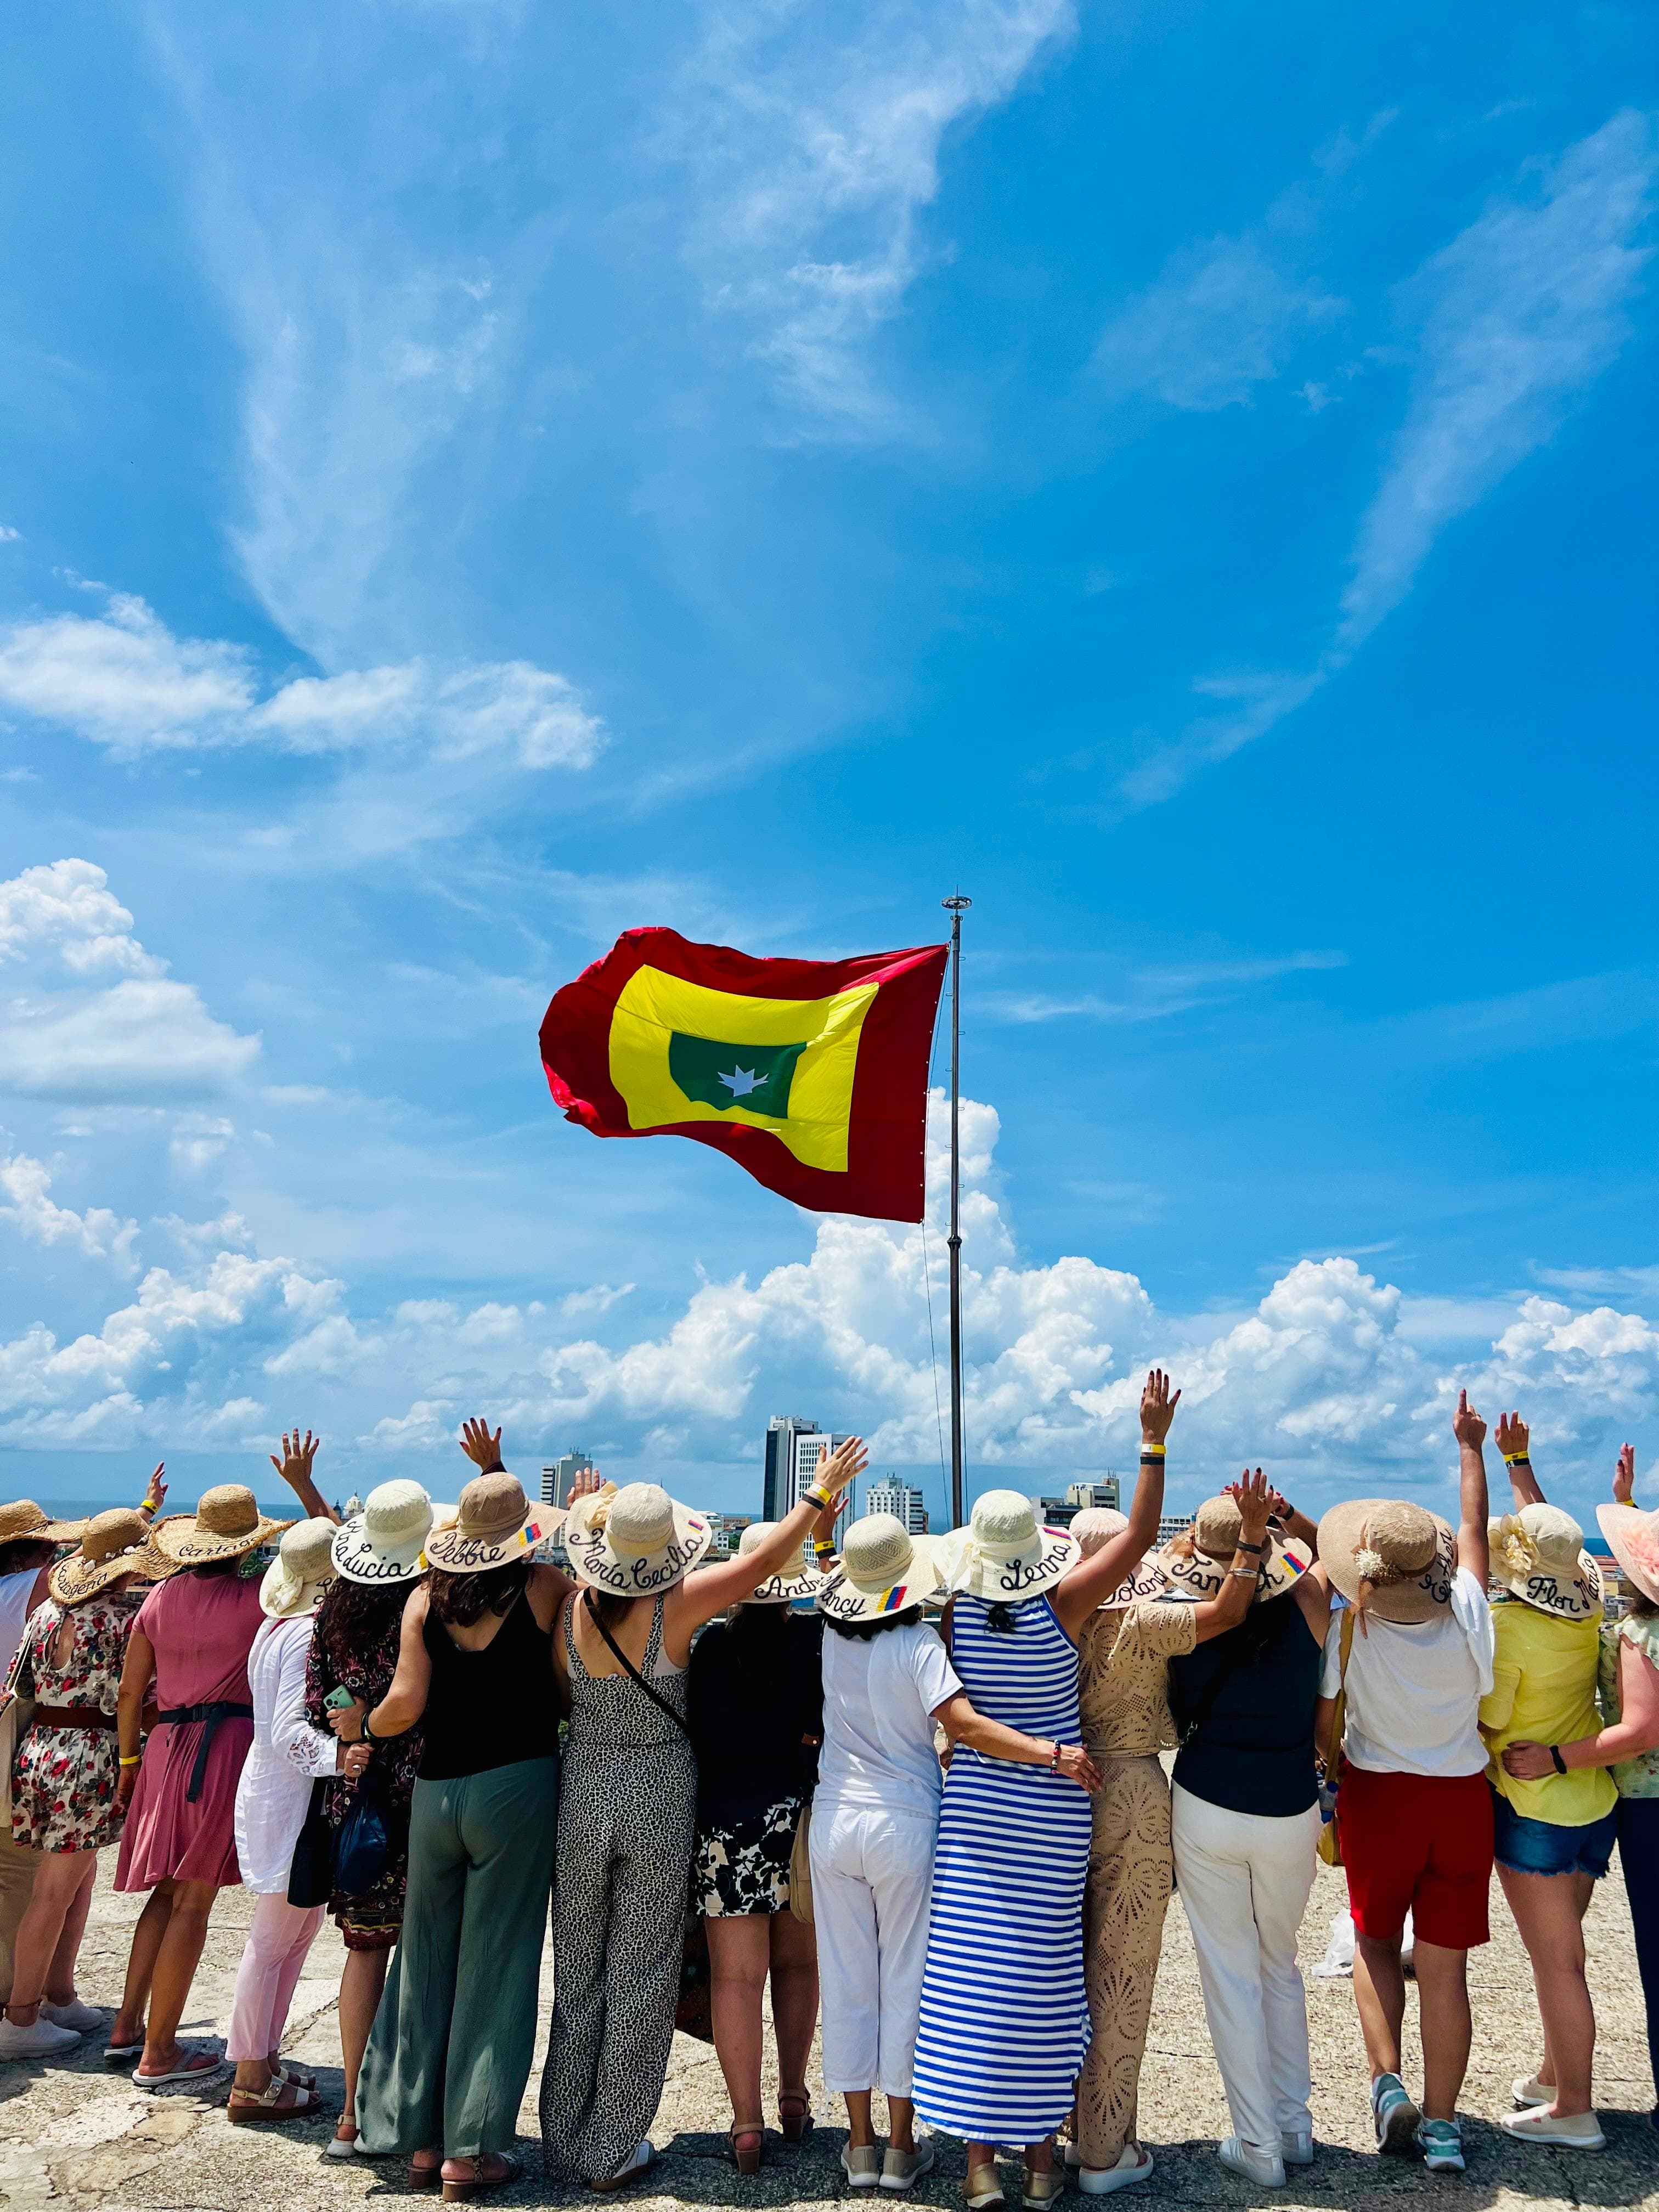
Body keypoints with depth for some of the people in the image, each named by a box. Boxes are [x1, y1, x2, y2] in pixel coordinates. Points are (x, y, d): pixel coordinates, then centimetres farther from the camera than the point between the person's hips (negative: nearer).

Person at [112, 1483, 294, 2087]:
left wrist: (129, 1761, 22)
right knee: (193, 1900, 1)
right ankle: (158, 2053, 9)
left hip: (166, 1746, 6)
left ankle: (128, 2025, 26)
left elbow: (130, 1690, 12)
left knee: (168, 1889, 20)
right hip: (232, 1742, -6)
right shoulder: (255, 1599, -9)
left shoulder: (160, 1597, 7)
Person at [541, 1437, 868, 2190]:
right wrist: (821, 1492, -2)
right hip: (659, 1799, -3)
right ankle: (613, 2150, 21)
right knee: (639, 1978, 11)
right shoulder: (677, 1605, -19)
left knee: (579, 1975, 17)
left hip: (583, 1793, 3)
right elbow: (766, 1560, -13)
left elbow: (559, 1696, 6)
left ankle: (566, 2140, 28)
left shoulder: (574, 1605, -10)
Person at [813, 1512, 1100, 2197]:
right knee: (906, 1980, 11)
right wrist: (1052, 1753, -25)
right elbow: (964, 1725, -25)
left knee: (847, 1980, 13)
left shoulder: (832, 1636, -3)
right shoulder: (918, 1641, -15)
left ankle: (860, 2143, 23)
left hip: (835, 1819, 3)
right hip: (905, 1825, -3)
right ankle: (902, 2147, 21)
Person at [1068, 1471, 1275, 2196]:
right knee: (1121, 1979, 7)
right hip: (1133, 1803, -5)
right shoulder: (1141, 1624, -17)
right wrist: (1254, 1533, -23)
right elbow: (1227, 1612, -23)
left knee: (1072, 1970, 18)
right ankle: (1105, 2154, 17)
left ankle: (1075, 2128, 31)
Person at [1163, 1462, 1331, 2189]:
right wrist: (1290, 1520, -2)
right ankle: (1295, 2127, 31)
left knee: (1231, 1974, 12)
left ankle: (1258, 2144, 19)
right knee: (1281, 1964, 23)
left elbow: (1176, 1719, 2)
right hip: (1291, 1811, 2)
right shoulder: (1305, 1609, -10)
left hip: (1206, 1809, -2)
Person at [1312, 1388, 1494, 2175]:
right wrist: (1469, 1446, 12)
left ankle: (1389, 2083, 6)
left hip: (1378, 1793, -1)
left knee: (1375, 1940, 20)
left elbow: (1324, 1720, -11)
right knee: (1444, 1965, 10)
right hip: (1461, 1798, 2)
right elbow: (1474, 1526, 0)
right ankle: (1442, 2126, 18)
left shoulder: (1348, 1628, -22)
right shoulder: (1467, 1616, -14)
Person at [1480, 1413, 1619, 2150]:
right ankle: (1555, 2077, 32)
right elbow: (1550, 1531, 15)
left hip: (1533, 1808, -8)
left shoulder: (1506, 1624, -22)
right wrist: (1518, 1461, 24)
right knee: (1562, 1952, 20)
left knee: (1555, 1959, 3)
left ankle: (1574, 2112, 13)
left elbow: (1487, 1722, -15)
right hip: (1596, 1802, 8)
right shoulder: (1587, 1610, -2)